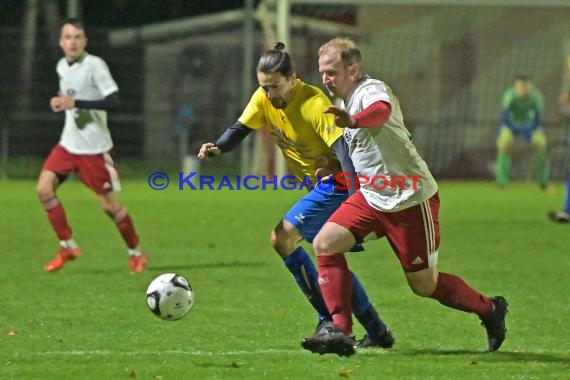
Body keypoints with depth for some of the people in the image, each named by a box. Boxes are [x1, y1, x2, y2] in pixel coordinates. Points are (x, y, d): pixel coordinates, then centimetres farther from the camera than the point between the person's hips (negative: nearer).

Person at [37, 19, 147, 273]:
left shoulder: (94, 65, -17)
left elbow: (113, 101, -26)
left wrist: (74, 103, -30)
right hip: (68, 144, 7)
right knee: (44, 188, -9)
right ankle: (67, 247, 3)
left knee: (109, 205, -2)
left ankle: (136, 253, 18)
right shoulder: (62, 66, 6)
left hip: (94, 147, -7)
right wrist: (61, 104, 1)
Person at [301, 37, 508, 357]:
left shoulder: (371, 90, -18)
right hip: (372, 197, 9)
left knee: (425, 285, -1)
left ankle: (490, 310, 24)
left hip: (411, 200, -9)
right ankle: (340, 330, -9)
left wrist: (354, 121, -66)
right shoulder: (352, 99, 12)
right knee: (325, 243, -10)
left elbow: (381, 110, -45)